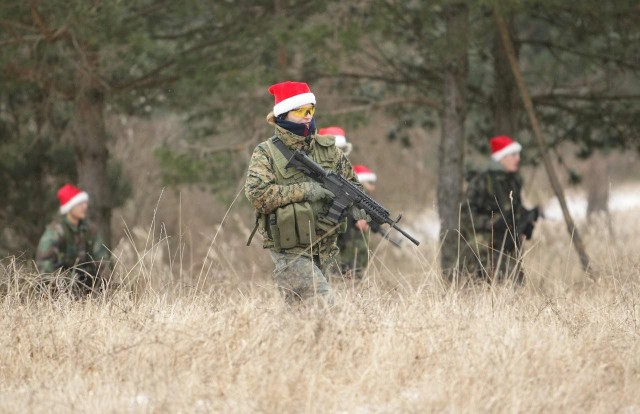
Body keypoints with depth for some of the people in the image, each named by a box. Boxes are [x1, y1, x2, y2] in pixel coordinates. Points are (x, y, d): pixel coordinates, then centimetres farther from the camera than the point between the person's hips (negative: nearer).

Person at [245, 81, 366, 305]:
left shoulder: (327, 148, 8)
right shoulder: (266, 154, -6)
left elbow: (351, 182, 19)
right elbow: (257, 195, -18)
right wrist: (303, 191, -21)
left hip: (324, 250, 5)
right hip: (289, 251, -5)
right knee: (324, 303, -18)